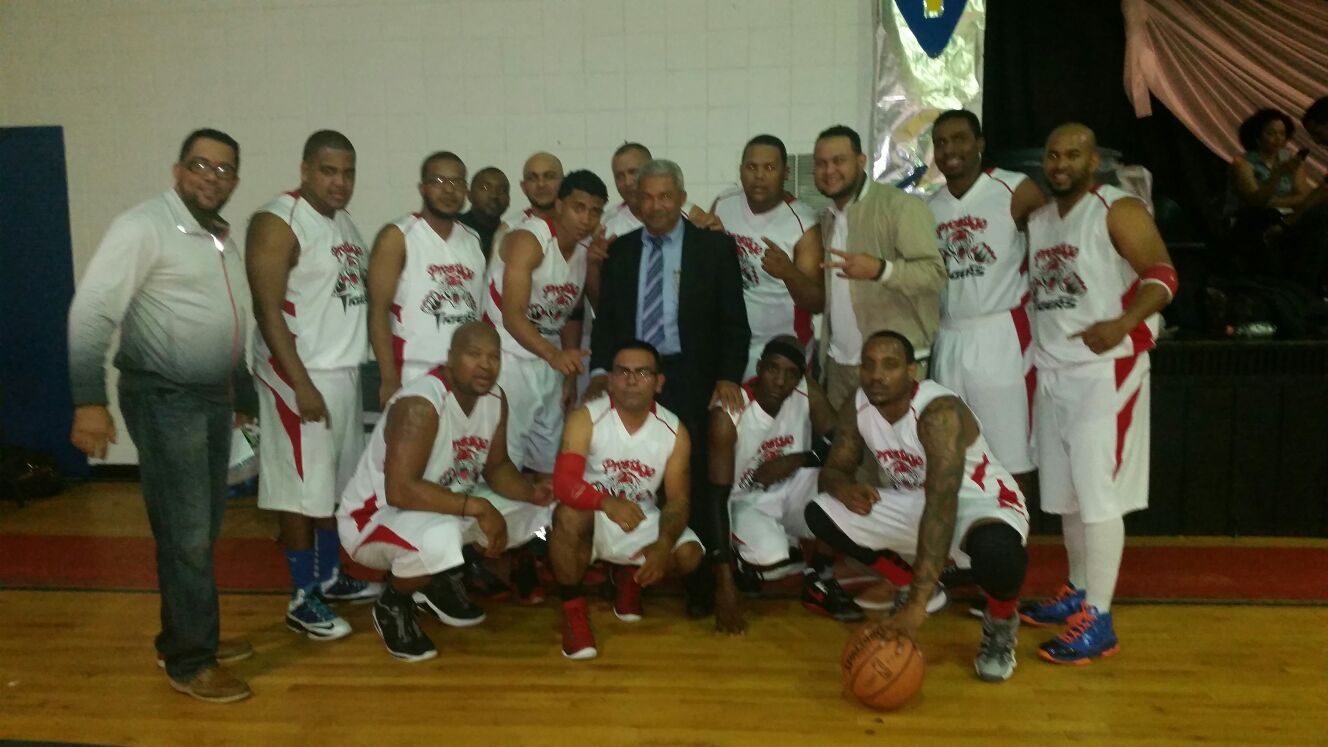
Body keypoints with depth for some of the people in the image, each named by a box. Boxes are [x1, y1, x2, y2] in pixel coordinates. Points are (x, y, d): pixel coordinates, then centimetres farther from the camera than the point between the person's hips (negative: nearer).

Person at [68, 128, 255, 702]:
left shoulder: (223, 236, 12)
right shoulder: (144, 227, -13)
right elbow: (92, 312, -17)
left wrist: (242, 392, 22)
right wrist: (89, 401, -24)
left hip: (213, 396, 8)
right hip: (164, 398, -8)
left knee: (204, 529, 15)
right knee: (185, 534, -2)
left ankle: (190, 636, 30)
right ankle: (189, 661, 12)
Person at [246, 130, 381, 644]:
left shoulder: (343, 221, 13)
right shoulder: (277, 223, -13)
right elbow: (267, 310, -18)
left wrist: (365, 365, 15)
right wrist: (302, 384, -21)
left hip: (346, 372, 8)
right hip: (301, 375, -8)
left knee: (339, 482, 16)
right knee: (303, 490, -1)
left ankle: (330, 577, 30)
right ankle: (302, 600, 10)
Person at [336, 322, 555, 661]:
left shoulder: (495, 399, -5)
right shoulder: (420, 405, -30)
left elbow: (497, 466, 6)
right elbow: (399, 490, -38)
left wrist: (531, 493, -15)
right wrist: (477, 507, -34)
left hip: (443, 510, 9)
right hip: (374, 516, -8)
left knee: (537, 513, 5)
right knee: (440, 538, -41)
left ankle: (440, 582, 17)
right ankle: (391, 605, -5)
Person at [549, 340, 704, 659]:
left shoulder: (674, 432, -9)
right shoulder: (585, 419, -19)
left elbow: (677, 499, -11)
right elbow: (564, 483, -30)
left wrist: (663, 545, -31)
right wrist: (608, 503, -51)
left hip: (642, 521, 4)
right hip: (592, 518, -3)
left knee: (689, 554, -21)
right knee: (571, 514, -37)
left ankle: (630, 577, 14)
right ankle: (573, 608, -14)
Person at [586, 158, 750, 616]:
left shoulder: (715, 246, 4)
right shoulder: (620, 249, 13)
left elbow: (733, 320, 1)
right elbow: (605, 317, 11)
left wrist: (728, 376, -12)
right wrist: (601, 369, -5)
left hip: (691, 378, -2)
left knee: (695, 480, -1)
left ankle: (700, 583, 11)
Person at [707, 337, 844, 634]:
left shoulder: (807, 392, -13)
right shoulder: (727, 415, -26)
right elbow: (717, 497, -28)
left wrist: (793, 461, -27)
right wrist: (723, 581, -32)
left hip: (791, 492, 5)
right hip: (746, 502, -5)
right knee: (773, 562, -33)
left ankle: (819, 582, -5)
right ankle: (745, 565, 7)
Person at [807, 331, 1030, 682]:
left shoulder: (939, 413, -33)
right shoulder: (858, 409, -11)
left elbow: (942, 507, -42)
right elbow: (834, 467, 1)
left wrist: (917, 603, -49)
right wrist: (845, 488, -27)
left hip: (982, 503, -6)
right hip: (915, 502, 6)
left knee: (996, 551, -41)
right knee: (821, 514, -8)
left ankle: (1001, 625, -3)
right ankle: (909, 586, 14)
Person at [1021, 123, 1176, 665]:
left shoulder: (1118, 210, -8)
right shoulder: (1037, 218, 14)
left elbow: (1163, 274, -16)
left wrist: (1122, 324, -32)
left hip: (1105, 371, -7)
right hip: (1052, 370, 7)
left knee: (1097, 494, -7)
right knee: (1065, 493, 13)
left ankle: (1099, 622, 0)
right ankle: (1078, 593, 29)